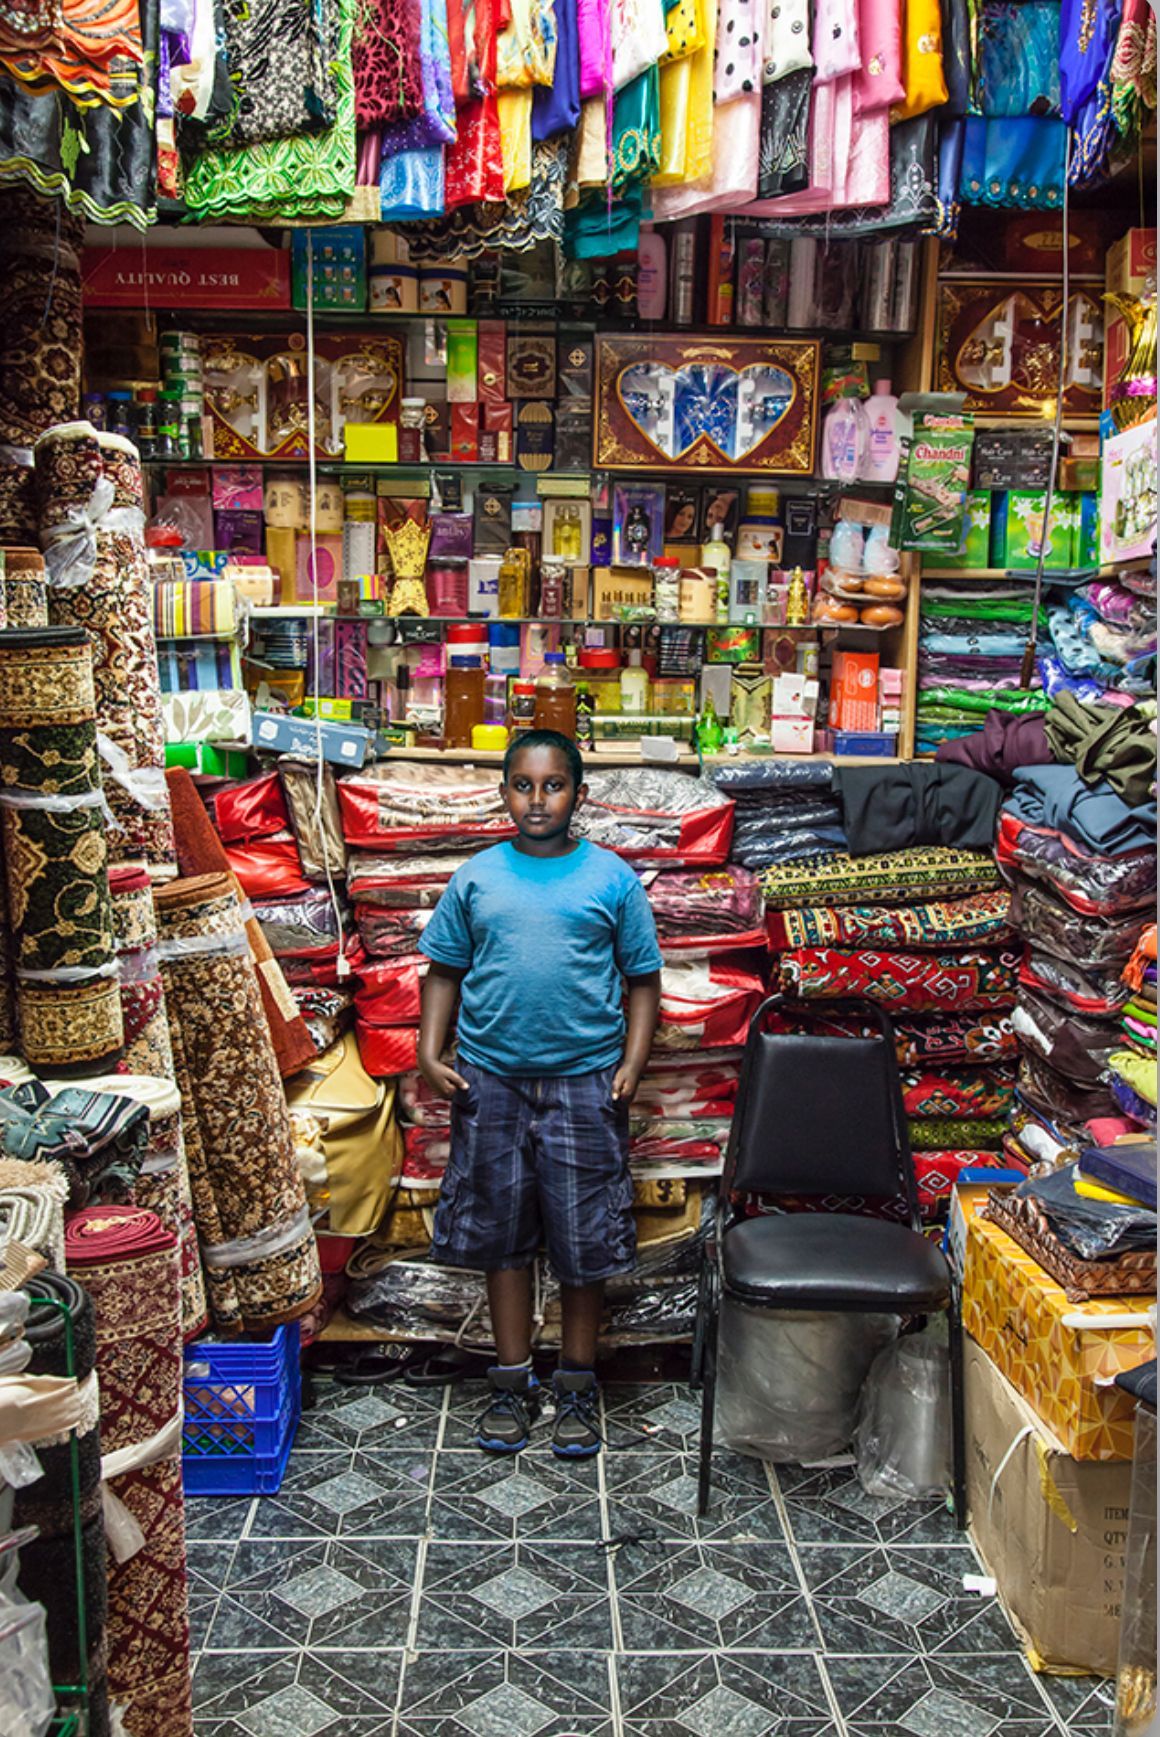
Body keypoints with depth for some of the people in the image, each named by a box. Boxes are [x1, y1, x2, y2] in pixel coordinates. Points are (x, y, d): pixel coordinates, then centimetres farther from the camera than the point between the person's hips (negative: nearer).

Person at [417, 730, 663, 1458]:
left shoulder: (612, 879, -1)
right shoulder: (475, 878, 4)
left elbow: (643, 978, 3)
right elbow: (445, 969, 9)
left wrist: (632, 1064, -8)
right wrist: (431, 1051, -2)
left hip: (584, 1082, -1)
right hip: (492, 1081, 2)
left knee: (585, 1237, 7)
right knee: (502, 1232, 11)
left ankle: (578, 1384, 25)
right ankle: (513, 1380, 27)